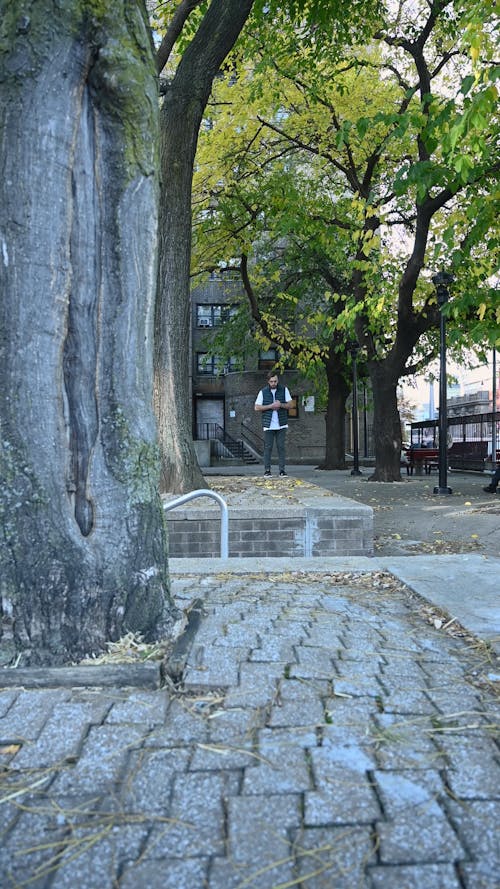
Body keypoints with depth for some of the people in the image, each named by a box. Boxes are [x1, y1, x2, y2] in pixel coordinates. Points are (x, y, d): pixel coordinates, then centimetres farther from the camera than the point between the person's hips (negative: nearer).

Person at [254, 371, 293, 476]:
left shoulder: (284, 390, 6)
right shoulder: (263, 392, 3)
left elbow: (290, 404, 5)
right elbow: (257, 407, -1)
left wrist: (281, 404, -14)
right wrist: (270, 406, -12)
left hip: (281, 424, 1)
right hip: (268, 425, -1)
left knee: (281, 447, 0)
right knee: (268, 447, -1)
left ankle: (282, 470, 4)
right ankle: (267, 470, 4)